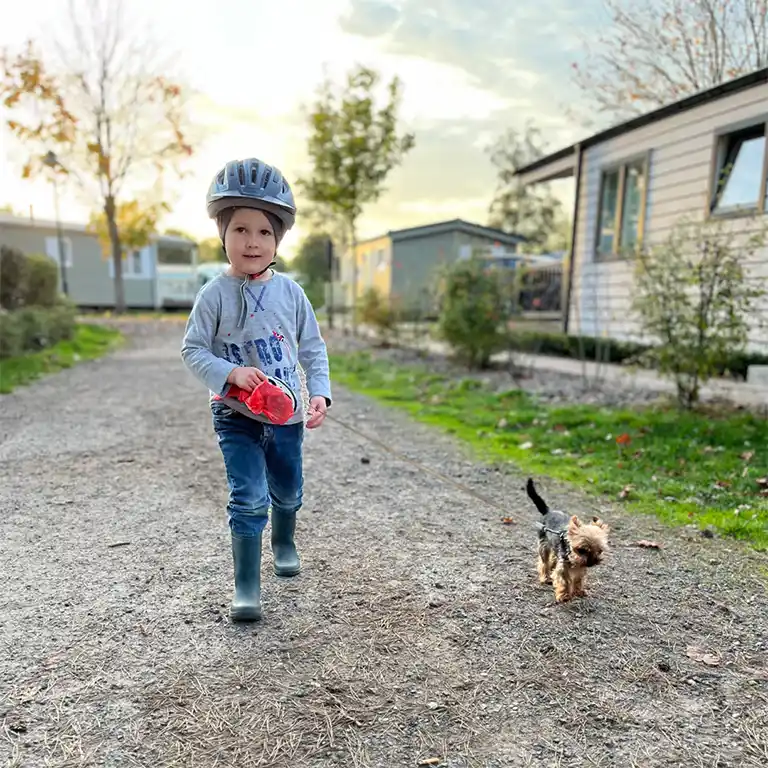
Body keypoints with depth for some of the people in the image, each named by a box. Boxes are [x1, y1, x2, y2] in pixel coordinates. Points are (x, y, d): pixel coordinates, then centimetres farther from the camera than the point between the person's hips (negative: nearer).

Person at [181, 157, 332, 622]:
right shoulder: (215, 295, -9)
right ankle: (247, 586, 7)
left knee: (288, 492, 20)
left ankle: (284, 542, 50)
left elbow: (313, 349, 2)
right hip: (236, 415, -3)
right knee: (249, 499, -9)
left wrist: (321, 394, -10)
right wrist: (231, 372, -23)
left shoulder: (290, 292, -3)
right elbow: (193, 350, -7)